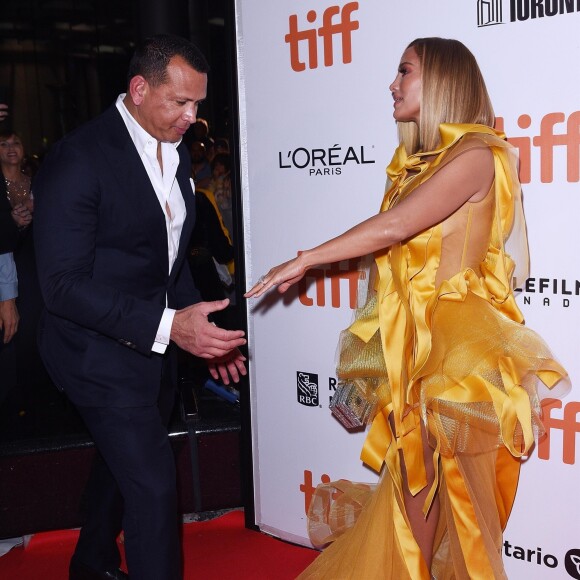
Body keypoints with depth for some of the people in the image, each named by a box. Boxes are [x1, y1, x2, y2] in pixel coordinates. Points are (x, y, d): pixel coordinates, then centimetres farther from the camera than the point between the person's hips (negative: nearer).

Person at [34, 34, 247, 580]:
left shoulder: (176, 152, 3)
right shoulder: (77, 158, -22)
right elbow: (62, 284, -25)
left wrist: (200, 329, 3)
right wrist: (168, 326, -31)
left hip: (153, 345, 8)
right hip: (99, 347, -8)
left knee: (122, 463, 24)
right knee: (153, 484, -6)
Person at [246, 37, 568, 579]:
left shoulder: (475, 154, -10)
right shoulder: (414, 161, 14)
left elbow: (394, 226, -20)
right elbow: (390, 248, 11)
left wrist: (303, 260, -14)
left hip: (452, 341, -6)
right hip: (403, 341, 7)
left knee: (446, 489, 1)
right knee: (412, 483, 11)